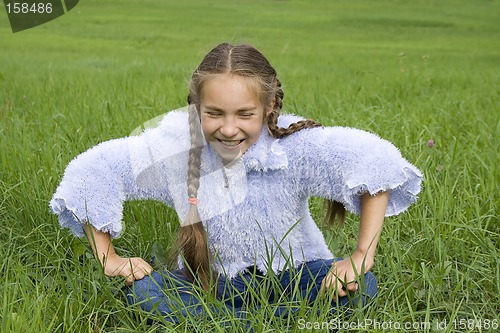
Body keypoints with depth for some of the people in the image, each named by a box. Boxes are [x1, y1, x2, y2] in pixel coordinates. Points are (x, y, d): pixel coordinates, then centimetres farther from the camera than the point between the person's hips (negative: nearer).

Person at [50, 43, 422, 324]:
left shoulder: (296, 144, -24)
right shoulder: (174, 145, -18)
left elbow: (377, 162, -24)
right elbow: (92, 172, -10)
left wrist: (362, 257, -26)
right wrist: (108, 259, -11)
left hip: (292, 276, 0)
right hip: (210, 282, 1)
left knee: (361, 287, -28)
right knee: (144, 290, -25)